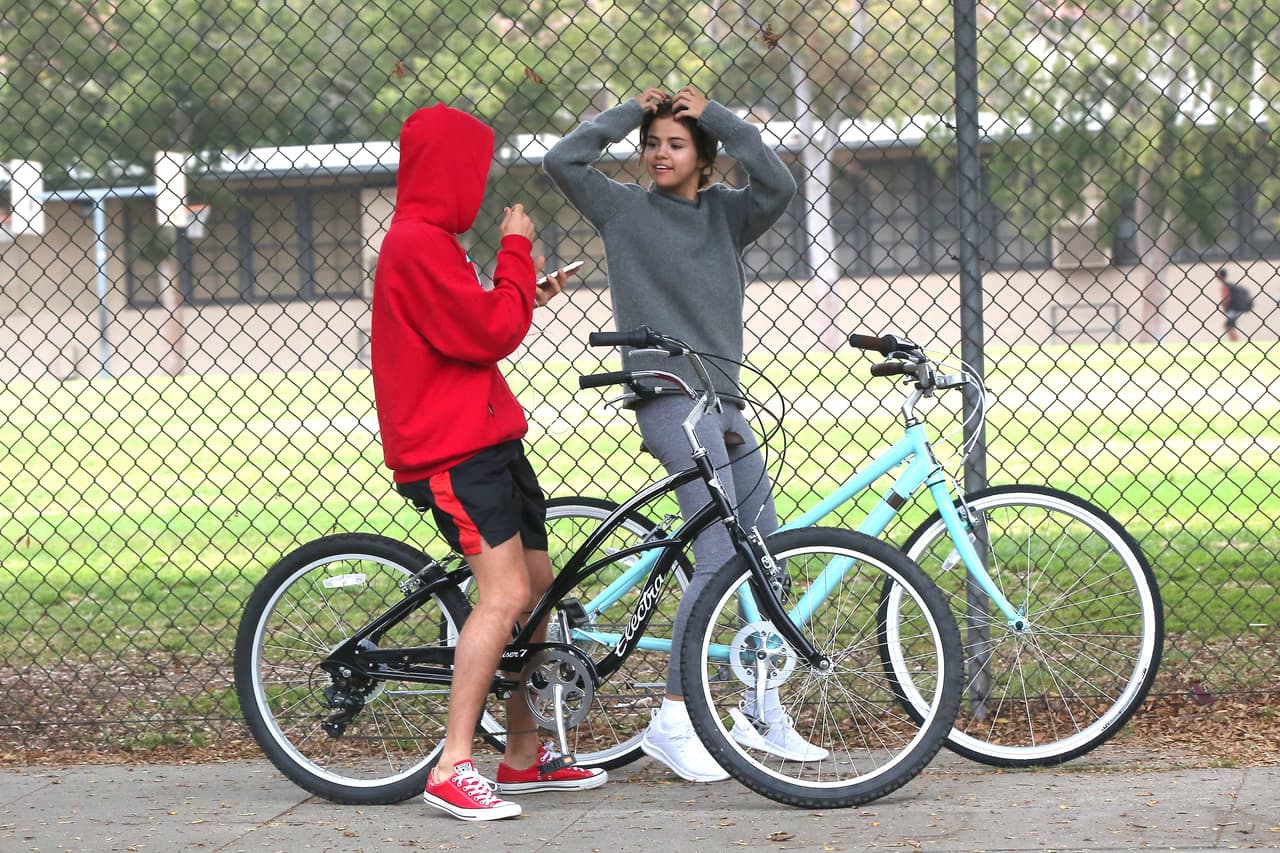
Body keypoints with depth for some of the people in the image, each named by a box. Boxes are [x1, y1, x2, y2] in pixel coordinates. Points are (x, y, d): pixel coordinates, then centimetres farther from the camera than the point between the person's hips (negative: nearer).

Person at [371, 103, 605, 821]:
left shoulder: (425, 241, 20)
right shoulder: (419, 244, -15)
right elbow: (490, 333, -18)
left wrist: (527, 294, 22)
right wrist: (517, 253, -7)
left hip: (488, 436, 11)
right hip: (452, 447, -11)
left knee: (538, 588, 16)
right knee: (505, 592, -21)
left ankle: (525, 756, 26)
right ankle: (453, 768, -22)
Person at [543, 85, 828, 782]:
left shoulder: (725, 212, 12)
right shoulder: (624, 208, 4)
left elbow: (778, 186, -6)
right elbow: (562, 160, -8)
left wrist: (717, 119, -3)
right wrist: (629, 114, 0)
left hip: (723, 401, 6)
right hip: (668, 399, -6)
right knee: (719, 560, -17)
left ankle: (766, 717, 20)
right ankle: (672, 722, -15)